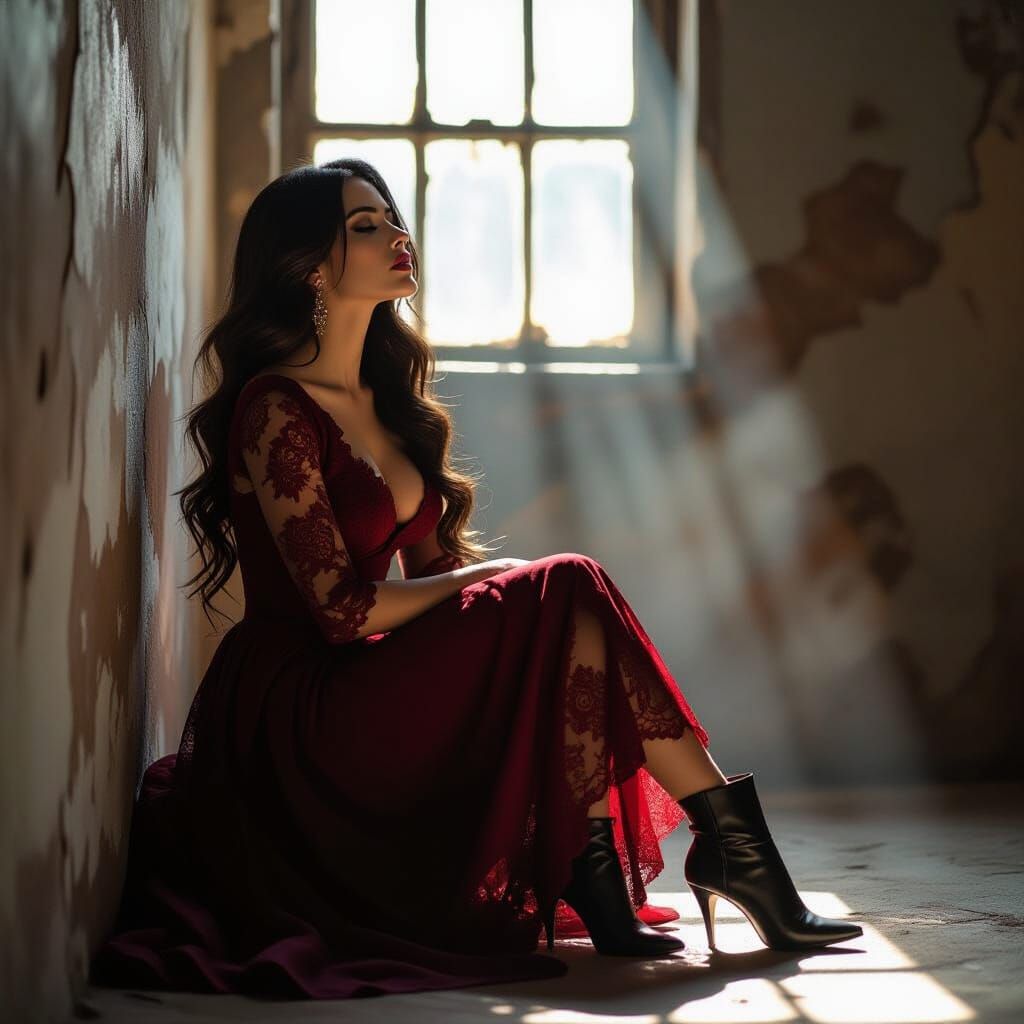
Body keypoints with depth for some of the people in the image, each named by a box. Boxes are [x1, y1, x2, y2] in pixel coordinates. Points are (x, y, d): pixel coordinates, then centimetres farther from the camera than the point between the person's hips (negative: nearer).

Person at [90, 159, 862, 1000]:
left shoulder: (385, 396, 15)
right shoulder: (276, 409, -13)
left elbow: (433, 565, 15)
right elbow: (341, 609, -17)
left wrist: (491, 574, -6)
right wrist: (489, 582, -7)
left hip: (362, 692, 8)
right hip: (295, 706, -8)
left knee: (569, 595, -13)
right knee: (567, 594, -19)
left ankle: (599, 890, -20)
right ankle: (730, 841, -16)